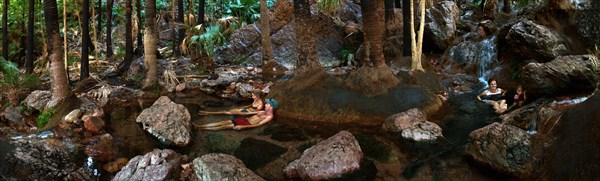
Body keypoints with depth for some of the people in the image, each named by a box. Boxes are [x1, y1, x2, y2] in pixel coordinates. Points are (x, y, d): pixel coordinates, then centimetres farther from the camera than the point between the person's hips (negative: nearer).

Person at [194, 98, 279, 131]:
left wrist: (243, 126, -27)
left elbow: (258, 124, -19)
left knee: (224, 126, -15)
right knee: (223, 122, -5)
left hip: (248, 124, -8)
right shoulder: (263, 112, 20)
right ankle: (199, 126, -7)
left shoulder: (269, 116, -8)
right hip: (245, 119, 8)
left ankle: (200, 128, -15)